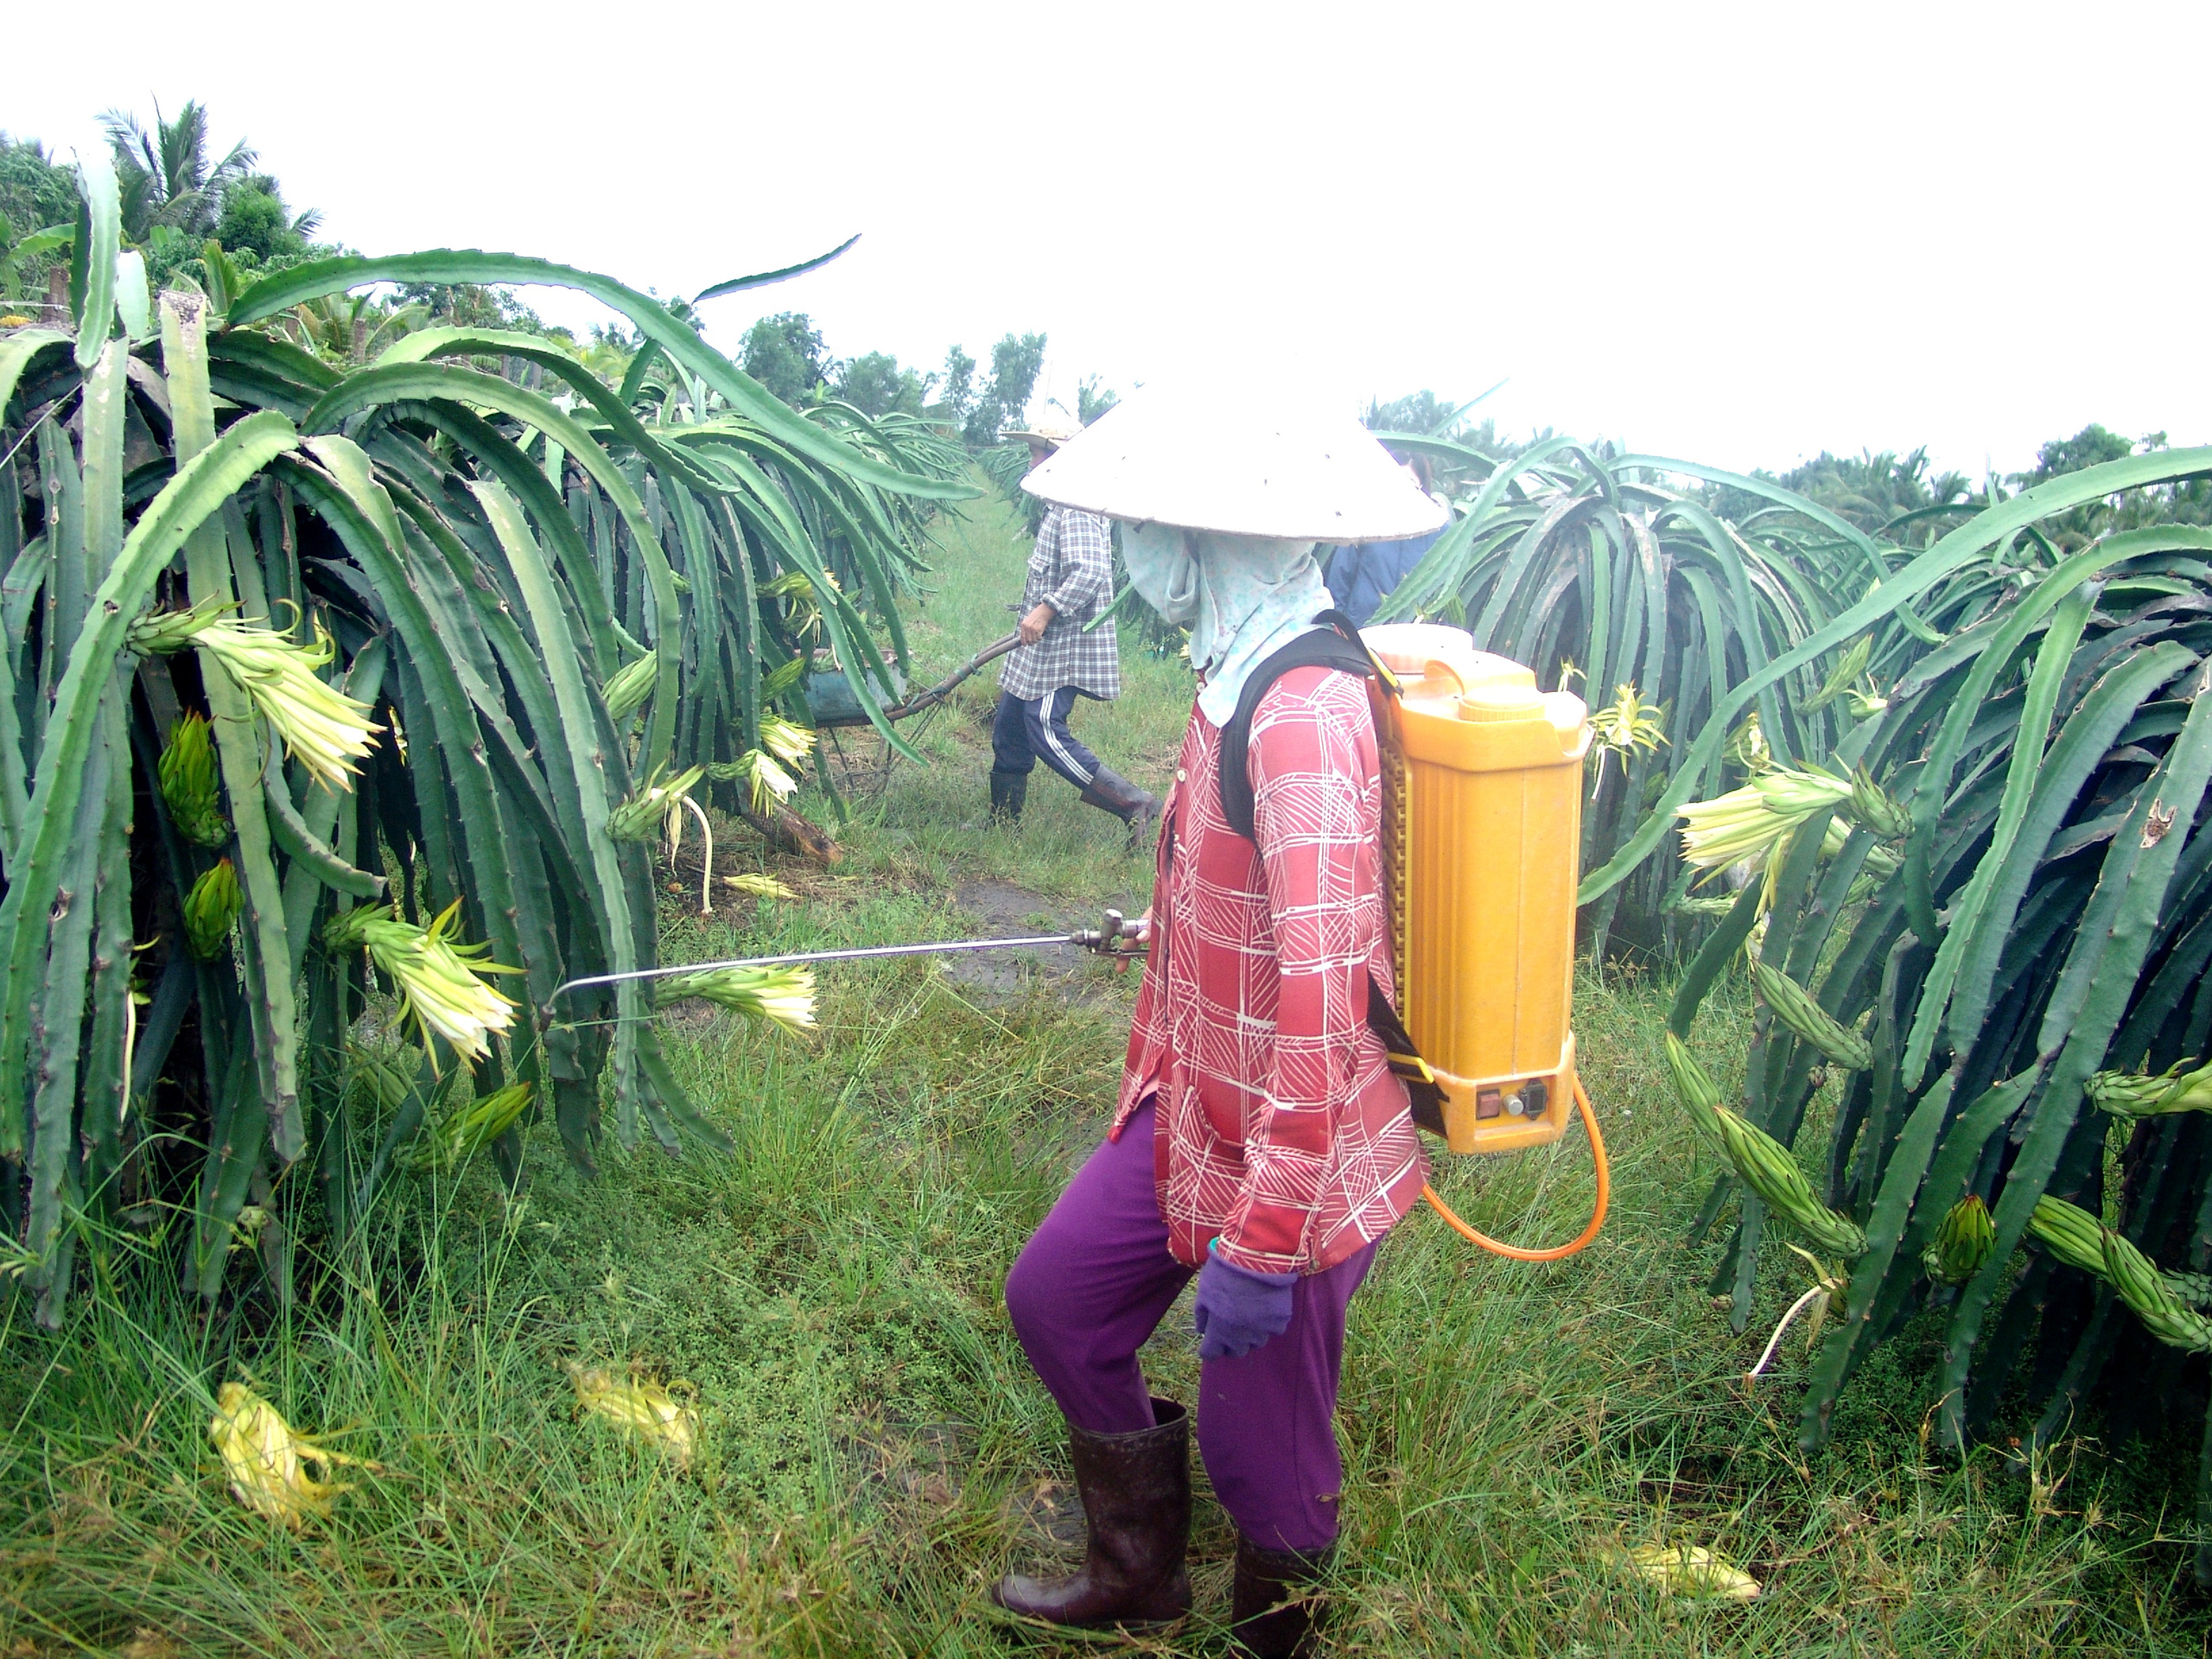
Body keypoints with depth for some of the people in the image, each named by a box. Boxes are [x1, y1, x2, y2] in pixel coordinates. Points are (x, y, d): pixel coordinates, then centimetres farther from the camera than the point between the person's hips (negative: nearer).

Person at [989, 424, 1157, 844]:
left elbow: (1089, 573, -29)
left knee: (1046, 732, -14)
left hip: (1063, 646, -11)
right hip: (1040, 648, 11)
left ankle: (1134, 805, -13)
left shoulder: (1076, 510, -17)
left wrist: (1044, 610, -28)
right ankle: (1003, 822, 25)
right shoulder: (1062, 507, 17)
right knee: (1009, 729, 15)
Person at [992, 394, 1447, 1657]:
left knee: (1259, 1441, 11)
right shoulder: (1240, 674, -1)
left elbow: (1323, 997, -30)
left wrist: (1262, 1240, -25)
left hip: (1294, 1150, -9)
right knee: (1059, 1293, 19)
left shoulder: (1302, 720, -29)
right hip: (1195, 1107, 9)